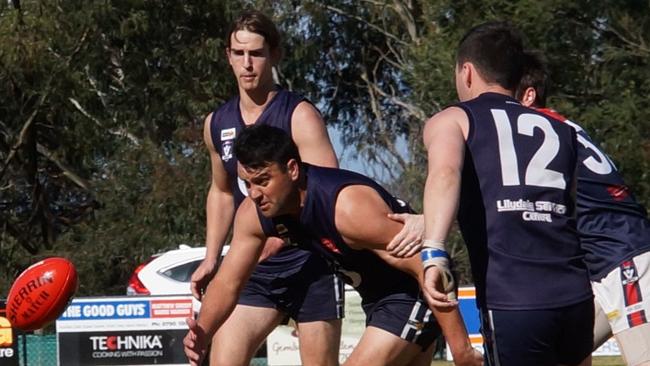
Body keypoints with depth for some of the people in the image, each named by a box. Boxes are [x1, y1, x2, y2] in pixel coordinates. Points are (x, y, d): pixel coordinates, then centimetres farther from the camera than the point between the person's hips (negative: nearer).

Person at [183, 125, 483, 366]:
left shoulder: (349, 207, -33)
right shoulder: (254, 214, -11)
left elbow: (426, 265, -31)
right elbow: (227, 283, -2)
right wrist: (201, 334, -23)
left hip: (415, 292, -9)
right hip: (377, 296, 9)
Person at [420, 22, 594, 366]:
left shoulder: (451, 119, 10)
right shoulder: (560, 131, 23)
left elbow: (445, 173, -11)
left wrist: (433, 252, -25)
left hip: (510, 303, -4)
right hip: (575, 295, 4)